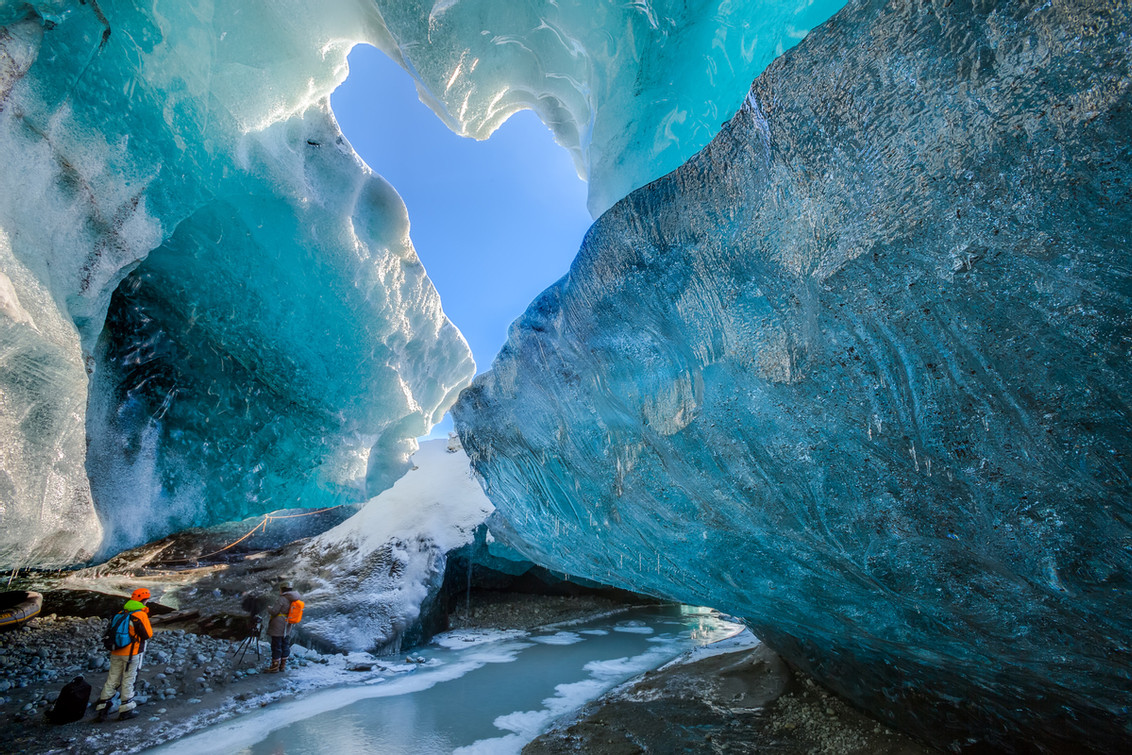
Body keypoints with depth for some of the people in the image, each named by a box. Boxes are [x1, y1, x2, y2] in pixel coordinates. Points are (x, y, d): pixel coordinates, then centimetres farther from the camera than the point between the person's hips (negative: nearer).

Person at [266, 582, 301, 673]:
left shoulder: (282, 599, -19)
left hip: (278, 627, -8)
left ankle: (275, 666, 9)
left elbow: (274, 611, -18)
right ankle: (283, 665, 23)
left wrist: (269, 609, 4)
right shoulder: (294, 600, 6)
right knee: (285, 646, 15)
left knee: (276, 646, 2)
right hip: (287, 628, 8)